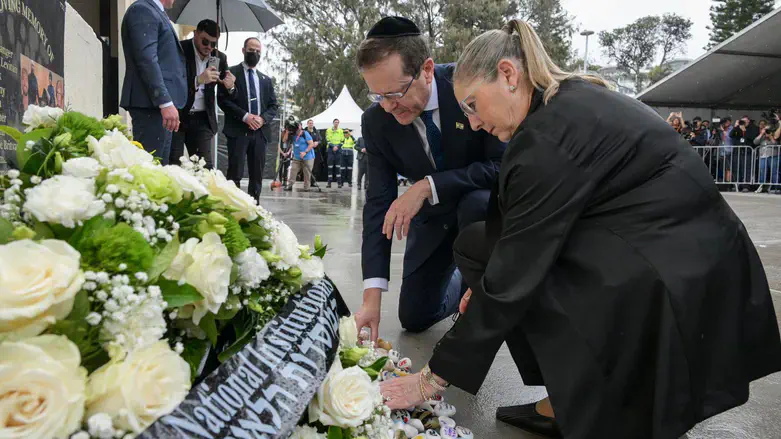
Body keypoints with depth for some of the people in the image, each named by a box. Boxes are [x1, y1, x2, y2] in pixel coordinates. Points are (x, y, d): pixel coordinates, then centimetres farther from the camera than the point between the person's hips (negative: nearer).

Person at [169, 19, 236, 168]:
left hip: (202, 119, 4)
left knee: (206, 167, 0)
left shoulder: (220, 58, 6)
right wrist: (198, 80, -29)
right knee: (173, 166, -4)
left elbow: (225, 94, 11)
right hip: (176, 116, -3)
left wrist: (230, 86, -14)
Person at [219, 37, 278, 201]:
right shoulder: (231, 73, 5)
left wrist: (263, 118, -6)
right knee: (235, 174, -10)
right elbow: (223, 99, -5)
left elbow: (274, 105, 15)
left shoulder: (266, 80, 20)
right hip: (238, 130, -5)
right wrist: (245, 116, -15)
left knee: (257, 175, 4)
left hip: (260, 132, 5)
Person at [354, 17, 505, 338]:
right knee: (414, 318, 5)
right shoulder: (376, 122, -17)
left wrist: (428, 186, -37)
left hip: (485, 201, -3)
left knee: (475, 206, -39)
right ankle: (461, 279, 36)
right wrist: (371, 297, -24)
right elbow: (378, 203, -17)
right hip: (433, 218, 4)